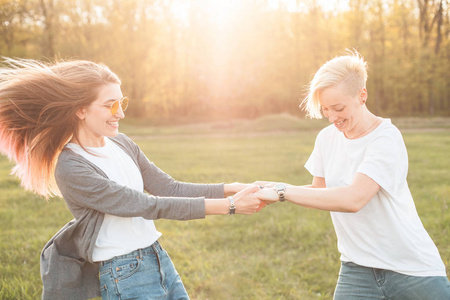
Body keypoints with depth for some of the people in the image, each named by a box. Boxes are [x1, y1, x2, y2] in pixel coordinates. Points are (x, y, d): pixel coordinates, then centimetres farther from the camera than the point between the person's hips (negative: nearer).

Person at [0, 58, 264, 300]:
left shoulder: (120, 143, 4)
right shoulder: (70, 169, -18)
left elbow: (168, 188, 5)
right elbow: (147, 205, -21)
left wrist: (231, 188, -6)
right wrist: (229, 206, -20)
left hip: (161, 261, 7)